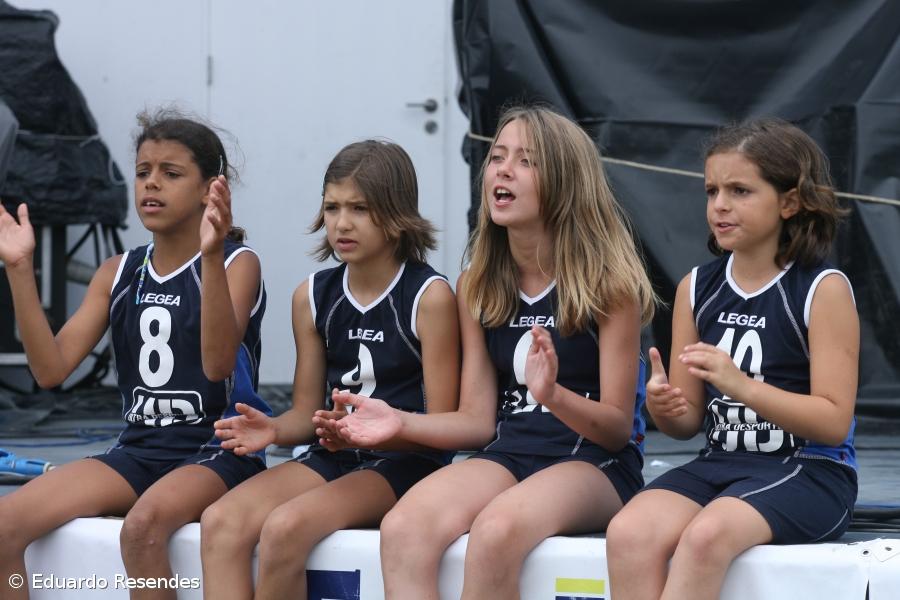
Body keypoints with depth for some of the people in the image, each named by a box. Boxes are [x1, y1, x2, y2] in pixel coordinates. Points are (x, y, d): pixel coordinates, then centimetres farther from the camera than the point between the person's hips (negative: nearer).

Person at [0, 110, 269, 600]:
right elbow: (51, 369, 0)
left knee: (144, 524, -38)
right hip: (138, 451, 6)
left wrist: (211, 257, -34)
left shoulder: (237, 264, -5)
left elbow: (218, 363, -23)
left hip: (218, 453, -5)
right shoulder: (118, 273, 10)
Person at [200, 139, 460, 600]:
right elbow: (307, 413, 14)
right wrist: (274, 431, -9)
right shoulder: (313, 296, 11)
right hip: (332, 458, 6)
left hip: (405, 462, -6)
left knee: (286, 527, -31)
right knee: (220, 522, -22)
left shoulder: (430, 296, -6)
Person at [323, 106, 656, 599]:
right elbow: (478, 420, 11)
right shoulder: (478, 286, 11)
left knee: (496, 530, -37)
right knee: (402, 529, -28)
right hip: (507, 455, 4)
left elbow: (617, 426, -5)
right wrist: (399, 424, -8)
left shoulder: (608, 281, -4)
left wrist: (552, 395, -26)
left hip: (594, 463, -4)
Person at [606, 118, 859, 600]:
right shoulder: (697, 289, 11)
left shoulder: (824, 289, -4)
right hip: (720, 464, 5)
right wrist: (663, 407, -13)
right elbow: (688, 422, 13)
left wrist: (739, 384, -23)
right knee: (628, 533, -26)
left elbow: (834, 422, -11)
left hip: (808, 471, -5)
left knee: (705, 536, -35)